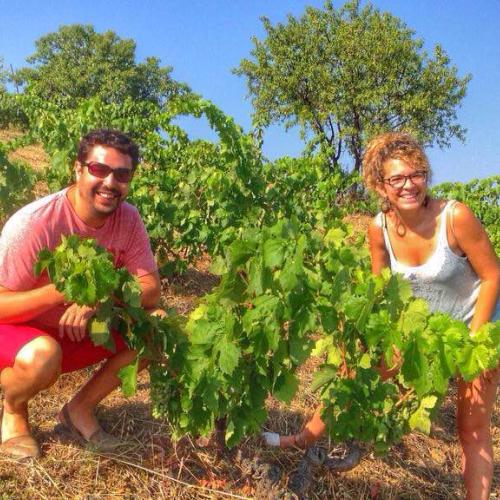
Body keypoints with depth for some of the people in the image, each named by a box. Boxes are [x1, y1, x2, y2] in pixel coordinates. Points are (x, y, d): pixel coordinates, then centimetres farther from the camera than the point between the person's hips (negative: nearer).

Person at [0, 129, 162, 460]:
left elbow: (152, 290, -14)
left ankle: (81, 409, 3)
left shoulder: (128, 218, -13)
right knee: (42, 356, -38)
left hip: (81, 331, 5)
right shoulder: (33, 223, -26)